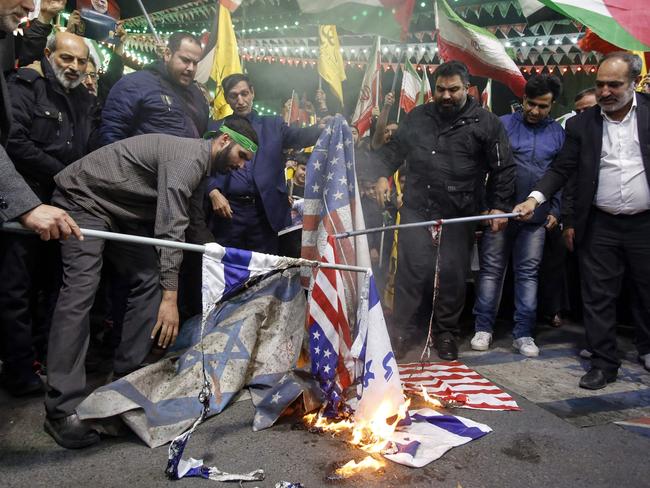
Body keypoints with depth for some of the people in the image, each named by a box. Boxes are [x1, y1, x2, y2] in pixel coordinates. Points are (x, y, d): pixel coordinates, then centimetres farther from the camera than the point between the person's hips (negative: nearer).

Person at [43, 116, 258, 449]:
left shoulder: (200, 163, 8)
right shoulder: (188, 158, -24)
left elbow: (189, 223, 13)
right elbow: (171, 229, -31)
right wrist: (169, 297, -32)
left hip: (121, 208, 10)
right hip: (84, 196, -10)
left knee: (149, 279, 2)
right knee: (80, 289, -19)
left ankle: (127, 374, 9)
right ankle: (62, 410, -20)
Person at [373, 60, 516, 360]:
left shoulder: (486, 123, 1)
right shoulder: (417, 117, 11)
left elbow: (503, 169, 3)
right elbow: (394, 149, 20)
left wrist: (499, 206, -3)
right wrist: (383, 175, 4)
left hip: (459, 217, -2)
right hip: (416, 210, 2)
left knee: (452, 275, 5)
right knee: (412, 270, 0)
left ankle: (447, 332, 24)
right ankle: (404, 330, 14)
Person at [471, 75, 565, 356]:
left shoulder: (558, 133, 8)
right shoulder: (503, 124, 0)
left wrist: (555, 210, 5)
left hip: (536, 217, 2)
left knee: (528, 273, 6)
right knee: (491, 270, 4)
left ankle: (523, 333, 14)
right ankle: (483, 328, 14)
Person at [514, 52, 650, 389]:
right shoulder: (581, 124, 2)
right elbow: (562, 168, 1)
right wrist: (535, 198, -13)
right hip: (600, 226, 1)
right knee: (597, 297, 5)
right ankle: (604, 364, 18)